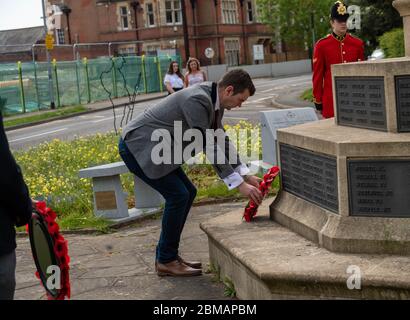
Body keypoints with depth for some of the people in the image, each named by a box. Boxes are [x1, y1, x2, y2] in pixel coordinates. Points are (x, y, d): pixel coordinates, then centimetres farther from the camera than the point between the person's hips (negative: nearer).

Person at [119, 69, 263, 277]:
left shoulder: (213, 101, 4)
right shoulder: (197, 100, -26)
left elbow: (222, 142, 13)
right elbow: (209, 147, -27)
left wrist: (246, 176, 8)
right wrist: (239, 184, -23)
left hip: (153, 147, 10)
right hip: (137, 146, -10)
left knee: (188, 192, 9)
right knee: (178, 195, -13)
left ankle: (166, 255, 17)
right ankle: (166, 261, 1)